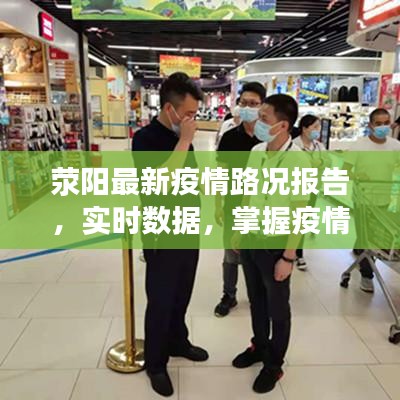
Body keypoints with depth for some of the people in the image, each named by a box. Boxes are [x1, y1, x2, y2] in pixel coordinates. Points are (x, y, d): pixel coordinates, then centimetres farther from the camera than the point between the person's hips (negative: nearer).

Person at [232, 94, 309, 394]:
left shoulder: (298, 161, -20)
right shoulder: (256, 151, -2)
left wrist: (288, 257, -15)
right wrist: (238, 230, 13)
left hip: (275, 246, -5)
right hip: (250, 240, 6)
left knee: (277, 309, 14)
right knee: (256, 300, 22)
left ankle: (274, 364, 35)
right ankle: (259, 347, 45)